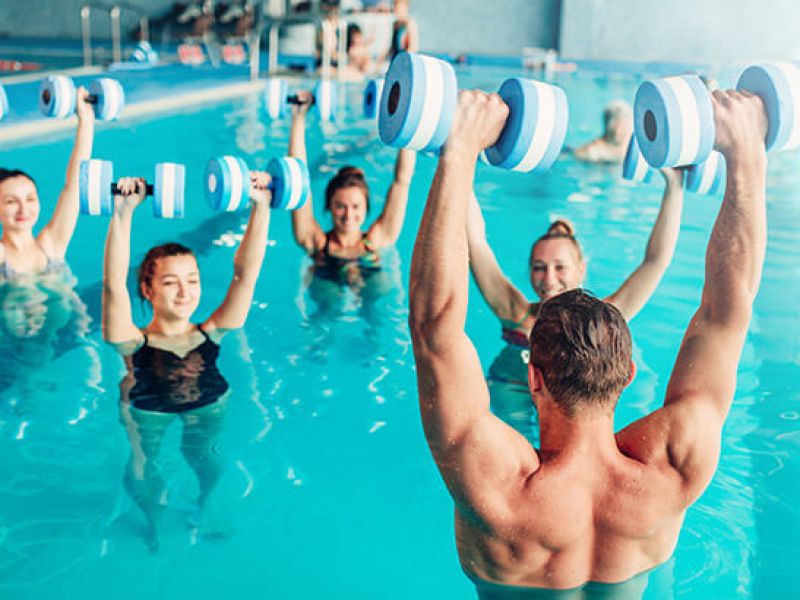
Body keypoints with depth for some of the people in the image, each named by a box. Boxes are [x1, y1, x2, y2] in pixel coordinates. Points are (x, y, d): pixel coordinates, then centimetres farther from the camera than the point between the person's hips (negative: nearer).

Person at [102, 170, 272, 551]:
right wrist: (123, 214, -47)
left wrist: (260, 207, -28)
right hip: (147, 414, -2)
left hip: (207, 409, 2)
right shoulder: (134, 344, -20)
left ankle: (203, 511, 42)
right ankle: (154, 522, 31)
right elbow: (113, 285, -36)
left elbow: (246, 274, -19)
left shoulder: (212, 335, -13)